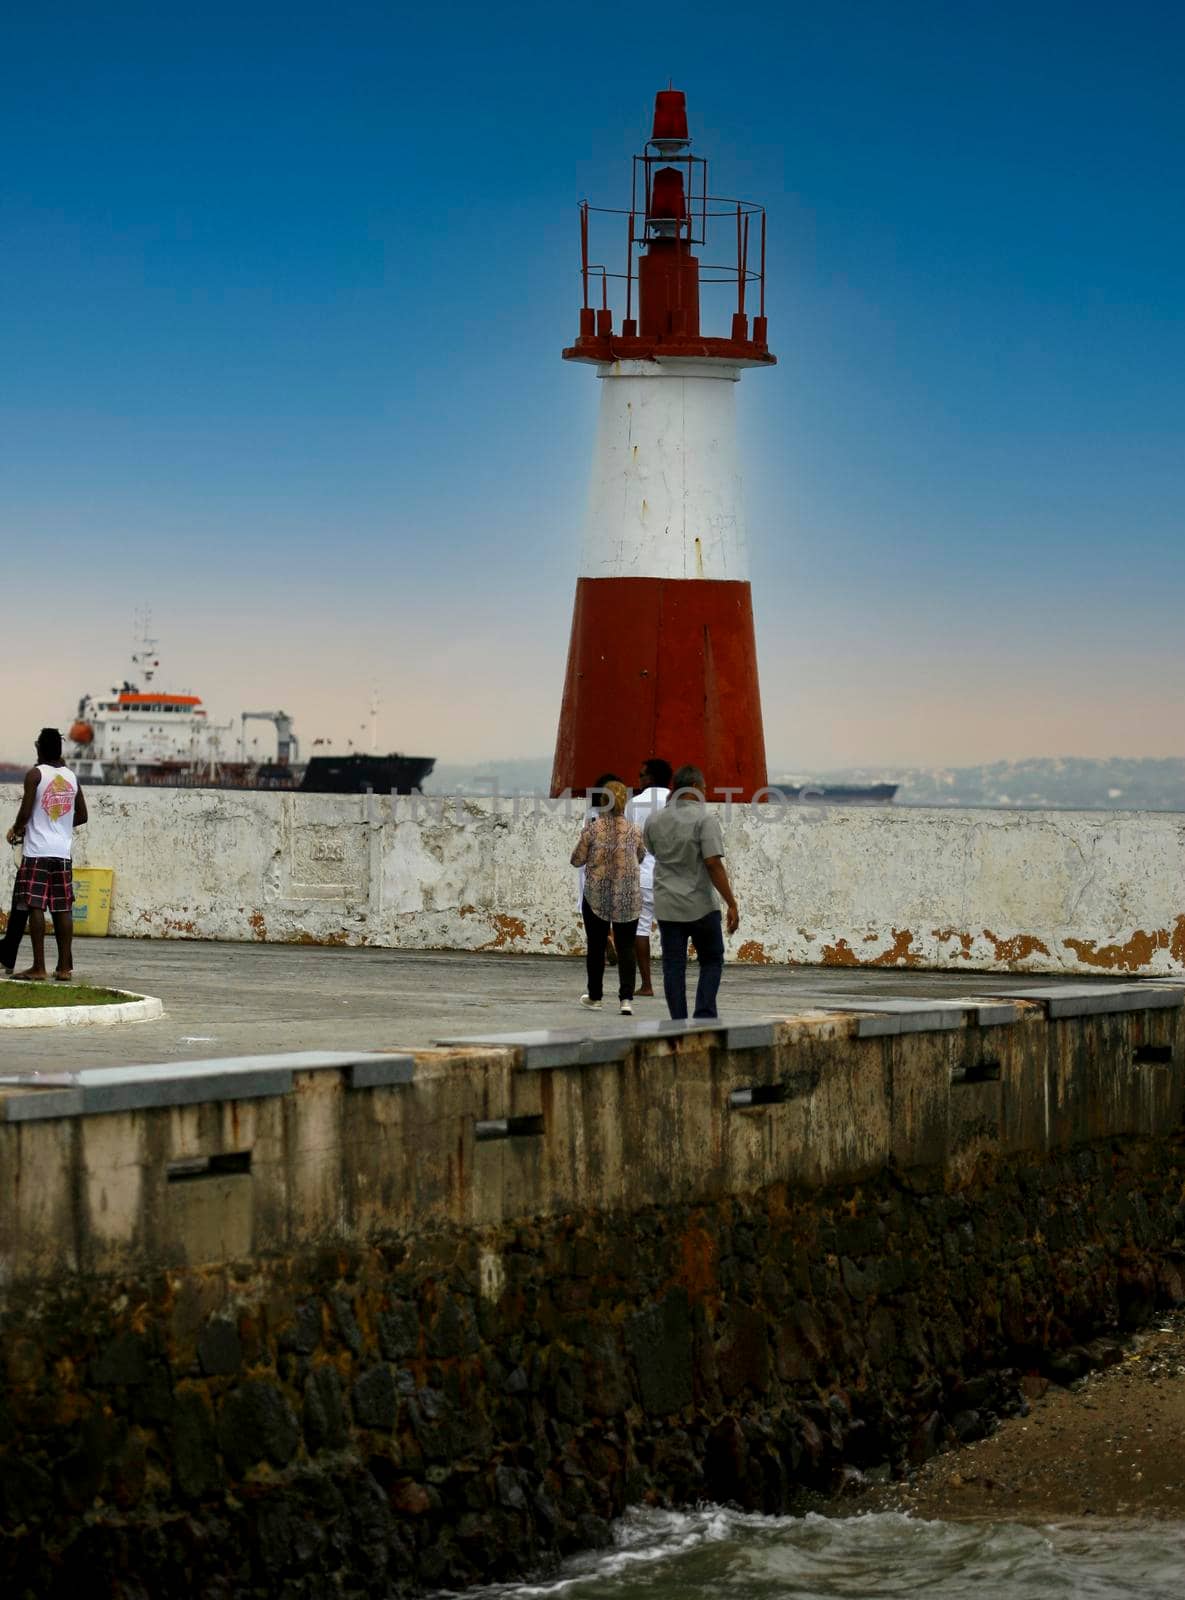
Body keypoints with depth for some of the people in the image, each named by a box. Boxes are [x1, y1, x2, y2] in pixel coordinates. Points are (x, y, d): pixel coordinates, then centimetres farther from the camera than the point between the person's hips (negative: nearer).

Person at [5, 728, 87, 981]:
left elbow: (25, 812, -11)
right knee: (62, 908, 7)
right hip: (63, 849, 5)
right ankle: (64, 967, 7)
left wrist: (16, 830, 8)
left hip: (37, 850, -5)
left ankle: (39, 968, -9)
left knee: (35, 906, -5)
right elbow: (81, 816, 16)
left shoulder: (35, 774, -5)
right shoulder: (71, 776, 10)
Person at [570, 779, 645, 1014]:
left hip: (597, 896, -1)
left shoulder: (592, 830, -10)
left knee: (597, 947, 12)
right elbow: (640, 857, 12)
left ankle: (594, 996, 21)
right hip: (628, 898, 1)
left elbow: (577, 860, -2)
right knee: (626, 947, 4)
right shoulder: (633, 831, -4)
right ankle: (626, 998, -7)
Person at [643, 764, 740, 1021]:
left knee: (673, 967, 6)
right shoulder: (704, 819, -12)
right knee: (712, 961, 12)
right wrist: (731, 905, -15)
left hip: (666, 906, 4)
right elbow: (714, 865, -18)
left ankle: (679, 1026, 3)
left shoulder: (654, 820, 3)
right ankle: (704, 1017, -2)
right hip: (700, 906, -3)